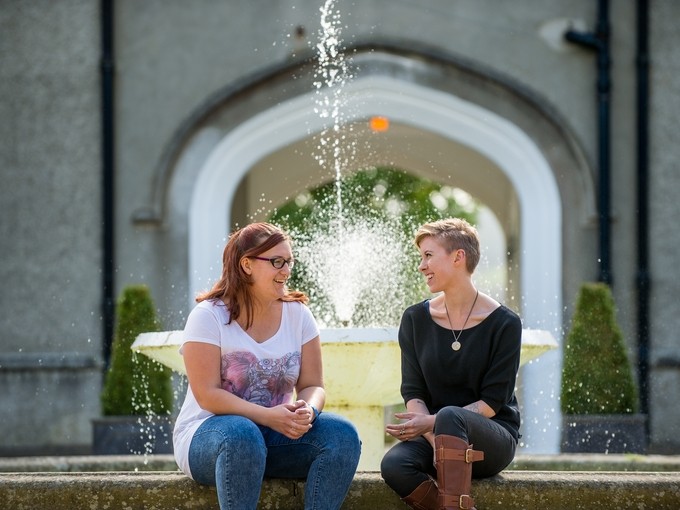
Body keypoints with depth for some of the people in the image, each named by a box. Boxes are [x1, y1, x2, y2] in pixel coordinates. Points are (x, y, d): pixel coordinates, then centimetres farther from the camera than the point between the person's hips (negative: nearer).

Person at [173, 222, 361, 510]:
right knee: (242, 436, -40)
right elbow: (208, 395, -15)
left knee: (342, 434, -21)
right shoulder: (208, 316, -7)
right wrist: (268, 416, -26)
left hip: (279, 430, 5)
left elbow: (312, 386, 5)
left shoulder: (298, 314, 6)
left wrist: (306, 411, -20)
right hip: (209, 430, -5)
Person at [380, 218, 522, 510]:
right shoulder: (415, 319, 5)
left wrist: (432, 423, -20)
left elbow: (492, 402, -8)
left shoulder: (504, 324, -6)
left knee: (449, 416, -37)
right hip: (432, 436, 3)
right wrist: (436, 444, -18)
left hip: (492, 438, -3)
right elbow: (413, 393, 1)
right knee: (394, 465, -31)